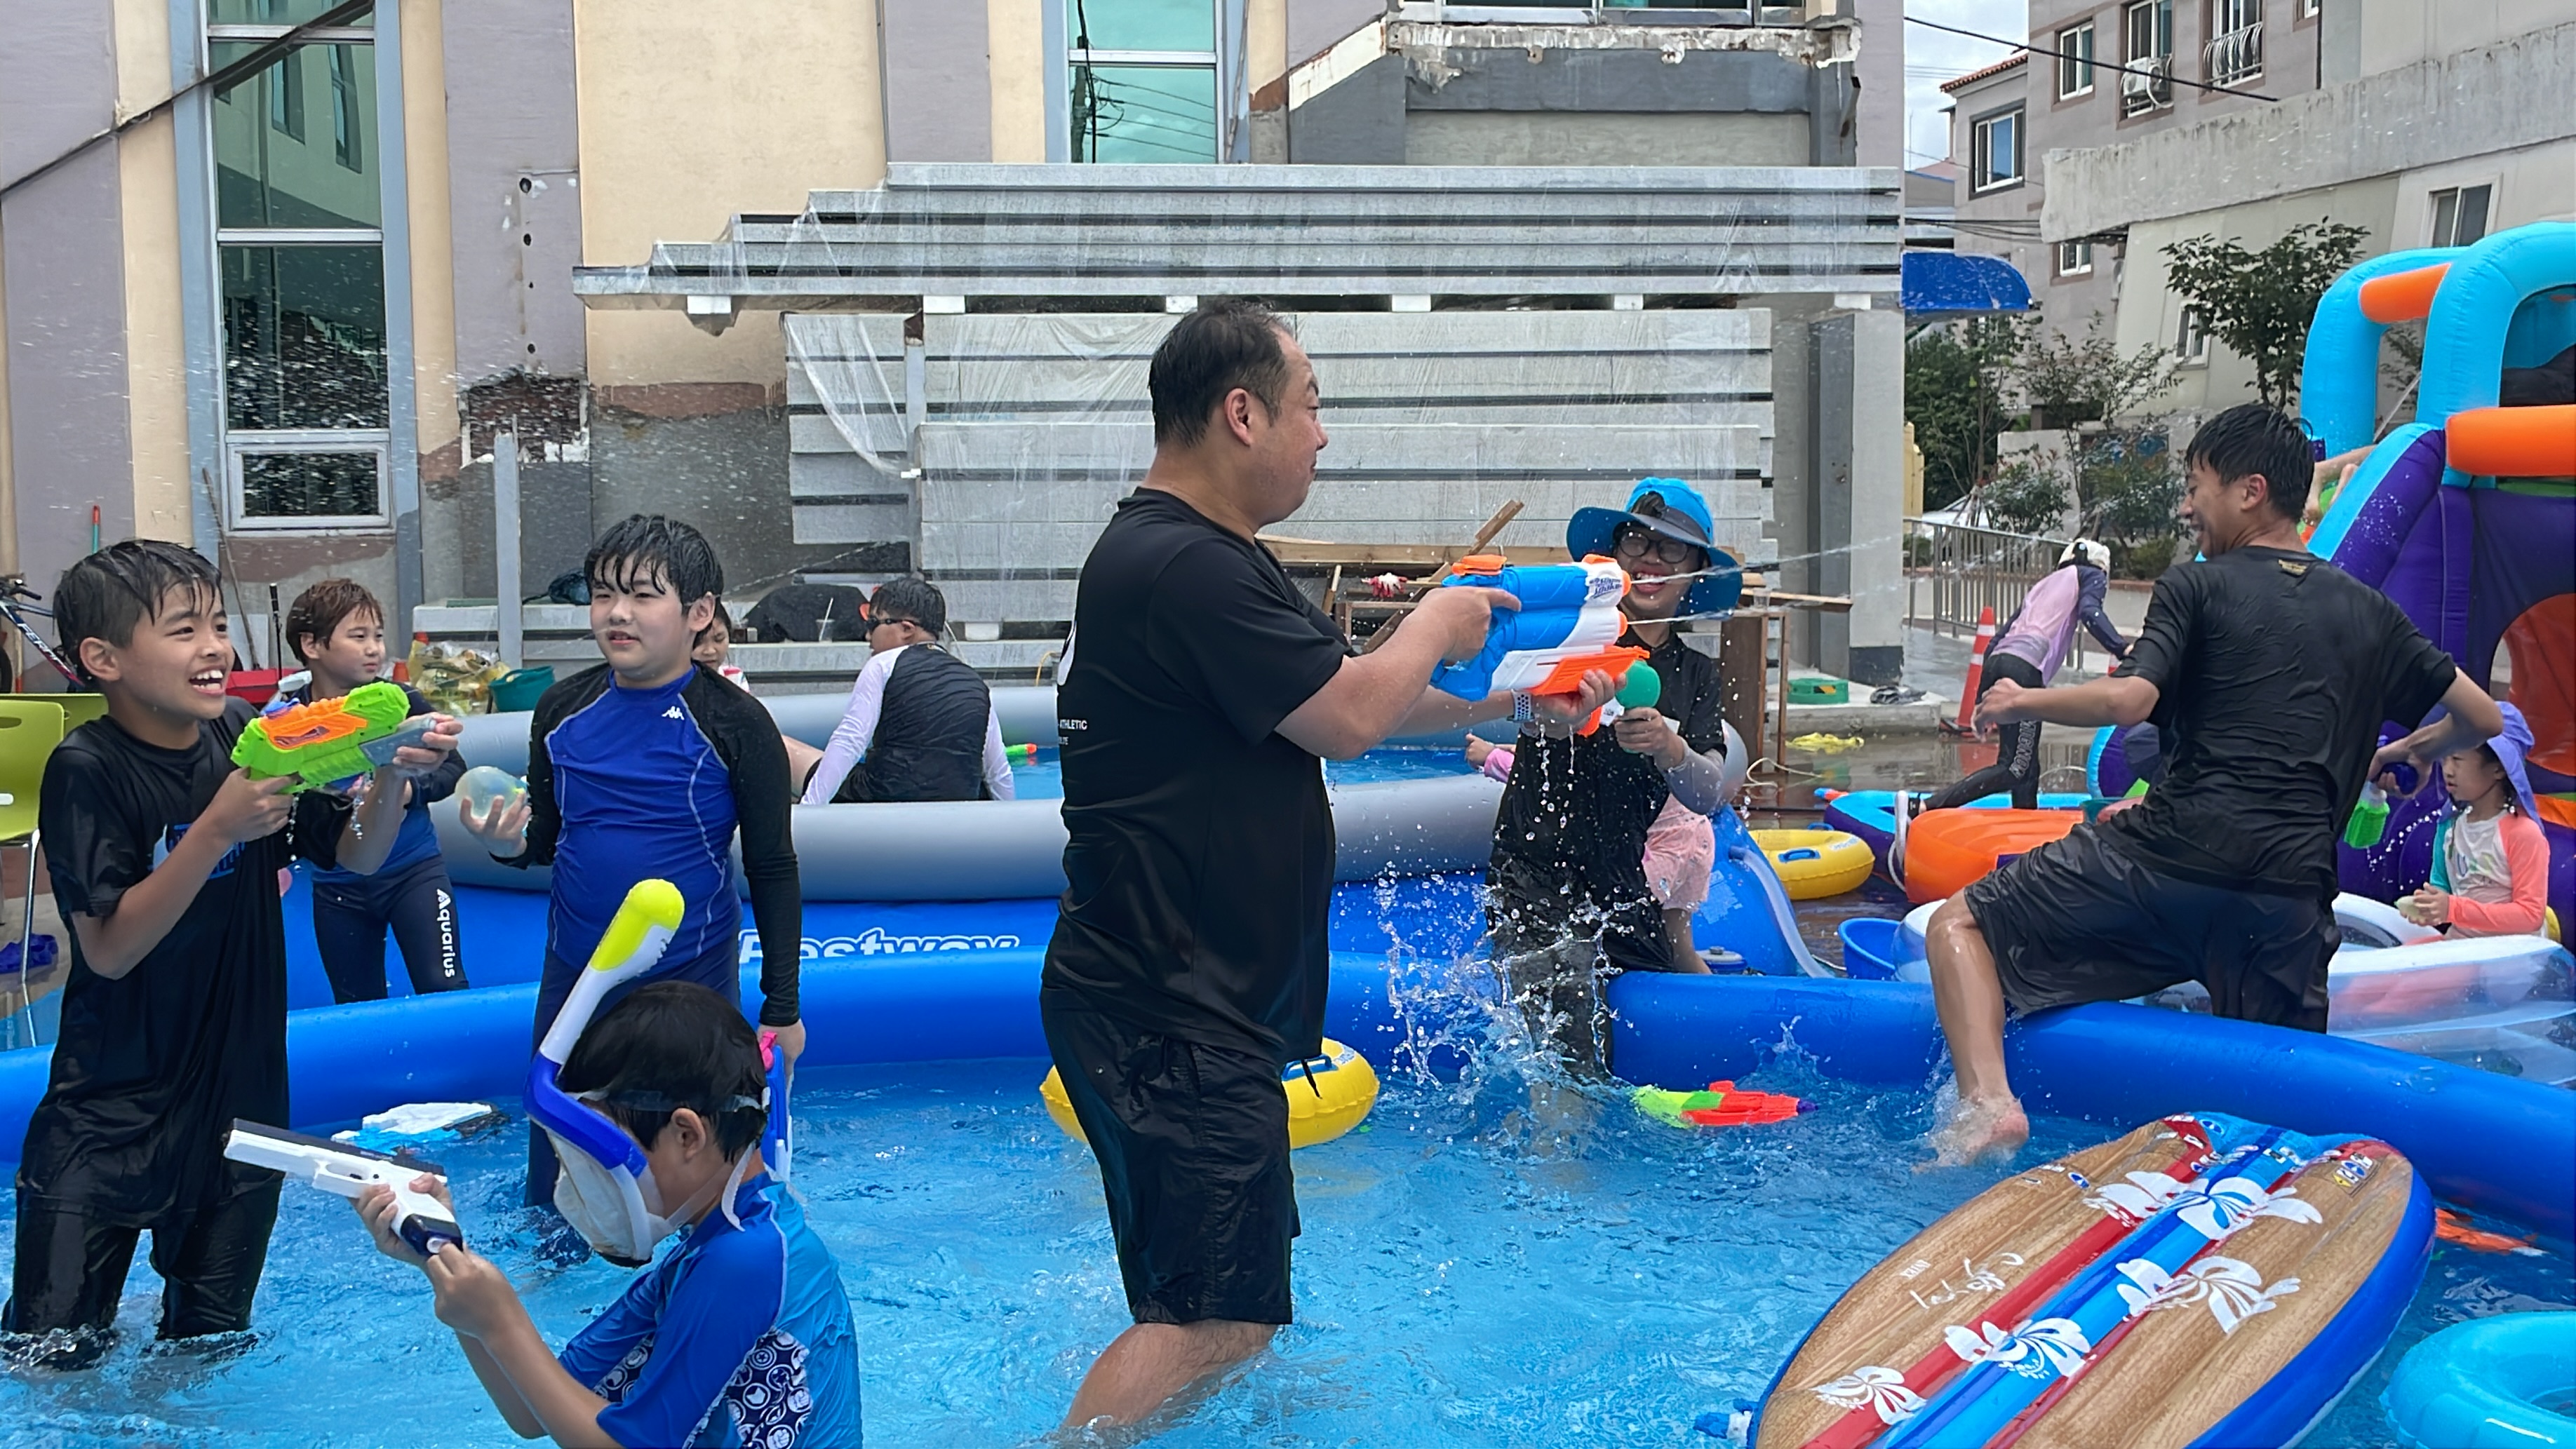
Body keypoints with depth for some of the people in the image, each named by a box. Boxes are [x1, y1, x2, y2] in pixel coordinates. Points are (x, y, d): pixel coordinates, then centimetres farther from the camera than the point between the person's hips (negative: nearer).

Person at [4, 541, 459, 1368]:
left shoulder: (245, 740, -1)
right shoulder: (88, 769, -13)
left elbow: (355, 856, 4)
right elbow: (110, 947, -19)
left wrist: (392, 778, -16)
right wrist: (218, 830, -29)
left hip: (241, 1092, 4)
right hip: (112, 1110, -4)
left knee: (214, 1344, 14)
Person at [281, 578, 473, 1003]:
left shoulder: (401, 703, -9)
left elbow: (453, 768, -1)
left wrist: (408, 790, -18)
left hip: (414, 870, -1)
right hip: (338, 887, 1)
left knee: (445, 992, -8)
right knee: (358, 1013, 15)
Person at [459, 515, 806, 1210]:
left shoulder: (733, 724, -11)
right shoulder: (563, 709, 2)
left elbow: (773, 870, -6)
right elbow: (546, 837, 13)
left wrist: (782, 1008, -5)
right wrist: (508, 841, -12)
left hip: (690, 982, -4)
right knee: (552, 1190, 15)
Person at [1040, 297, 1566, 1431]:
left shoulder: (1206, 557, 16)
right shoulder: (1184, 568, -21)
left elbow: (1336, 704, 23)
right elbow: (1351, 716, -20)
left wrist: (1503, 701, 17)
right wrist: (1435, 627, -1)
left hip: (1185, 1002, 11)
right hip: (1169, 1016, -11)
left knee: (1228, 1303, 24)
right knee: (1210, 1324, -8)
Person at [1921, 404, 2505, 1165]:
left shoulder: (2196, 587, 3)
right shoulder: (2368, 611, 18)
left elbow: (2128, 700, -12)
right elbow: (2482, 717, 24)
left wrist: (2021, 702, 4)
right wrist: (2408, 750, 43)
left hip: (2173, 856, -5)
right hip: (2292, 892, 5)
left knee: (1959, 925, 2)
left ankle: (1987, 1102, -19)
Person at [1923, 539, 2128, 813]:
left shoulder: (2044, 584, 35)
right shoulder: (2090, 575, 19)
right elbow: (2090, 613, -5)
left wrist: (1982, 702, 28)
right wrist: (2122, 649, -17)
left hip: (1997, 661, 8)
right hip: (2025, 669, -8)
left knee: (2027, 768, 14)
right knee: (2014, 769, -12)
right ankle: (1923, 809, -26)